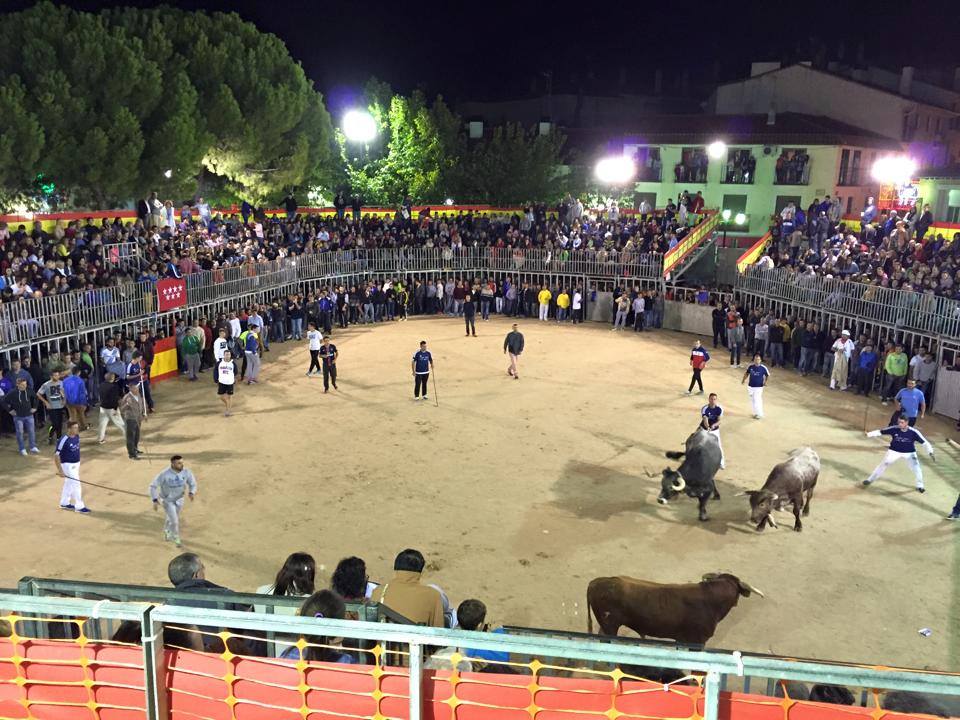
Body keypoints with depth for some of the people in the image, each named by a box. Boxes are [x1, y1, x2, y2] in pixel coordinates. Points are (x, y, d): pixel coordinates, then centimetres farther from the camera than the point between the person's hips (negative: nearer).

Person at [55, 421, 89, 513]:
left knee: (69, 484, 21)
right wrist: (60, 470, -22)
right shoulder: (64, 440, -25)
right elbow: (56, 456, -21)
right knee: (76, 484, -3)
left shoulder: (77, 437, -3)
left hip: (76, 464, 8)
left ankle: (64, 503, 37)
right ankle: (79, 506, 8)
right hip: (68, 465, -8)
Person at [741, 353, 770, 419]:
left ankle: (759, 414, 10)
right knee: (752, 400, 14)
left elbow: (767, 375, 1)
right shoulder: (750, 367, -5)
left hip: (759, 387, -4)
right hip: (751, 386, 4)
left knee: (757, 400, -7)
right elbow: (747, 373, 11)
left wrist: (765, 382, -12)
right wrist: (744, 379, -1)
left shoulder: (763, 368, -13)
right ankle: (755, 413, 31)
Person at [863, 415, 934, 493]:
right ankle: (870, 479, 11)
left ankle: (920, 486, 19)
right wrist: (868, 434, -28)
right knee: (883, 465, -3)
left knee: (916, 468, -6)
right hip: (894, 451, 0)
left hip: (909, 453, 0)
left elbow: (924, 442, -16)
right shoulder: (894, 429, -21)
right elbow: (880, 432, -16)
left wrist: (930, 452, -25)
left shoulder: (913, 432, -23)